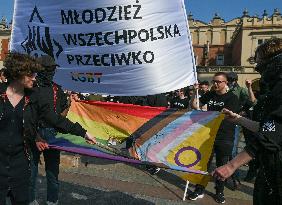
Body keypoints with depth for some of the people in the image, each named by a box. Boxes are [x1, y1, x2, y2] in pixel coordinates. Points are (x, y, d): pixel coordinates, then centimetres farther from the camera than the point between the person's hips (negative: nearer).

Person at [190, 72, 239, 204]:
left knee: (221, 165, 10)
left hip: (225, 138, -3)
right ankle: (199, 190, 19)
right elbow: (194, 106, 5)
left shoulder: (232, 98, -6)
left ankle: (219, 192, 27)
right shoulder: (209, 95, 6)